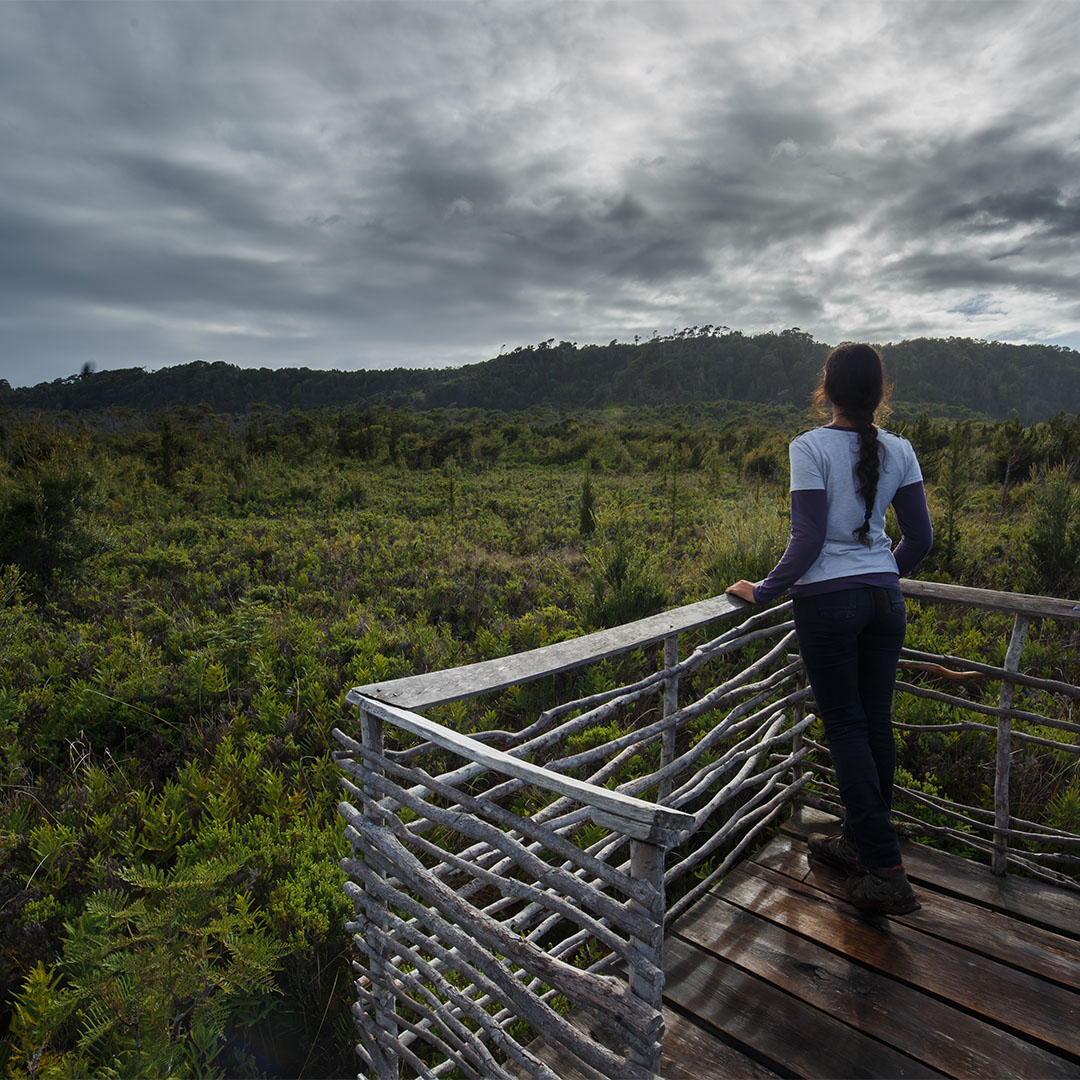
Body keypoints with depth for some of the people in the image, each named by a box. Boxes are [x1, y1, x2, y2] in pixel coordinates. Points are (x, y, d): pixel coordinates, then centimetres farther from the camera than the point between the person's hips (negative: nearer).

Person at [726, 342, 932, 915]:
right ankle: (859, 840, 31)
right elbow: (920, 539, 8)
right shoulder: (898, 451, 4)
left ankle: (886, 871, 8)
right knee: (876, 723, 14)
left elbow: (808, 540, -15)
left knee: (845, 728, 3)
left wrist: (763, 590, -5)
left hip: (827, 600, -5)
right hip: (885, 599, 6)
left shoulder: (810, 448, -12)